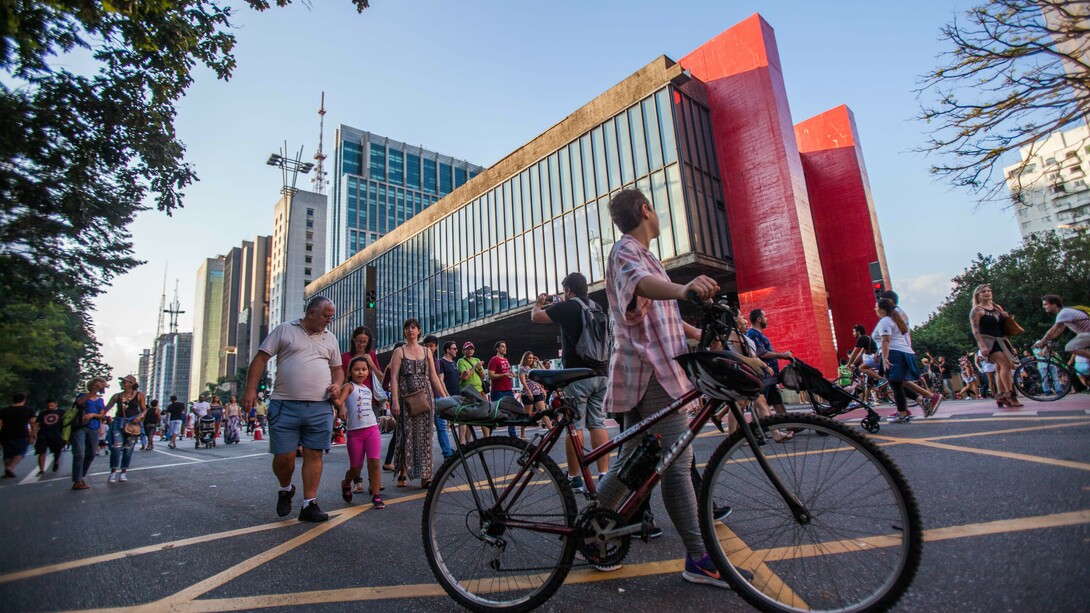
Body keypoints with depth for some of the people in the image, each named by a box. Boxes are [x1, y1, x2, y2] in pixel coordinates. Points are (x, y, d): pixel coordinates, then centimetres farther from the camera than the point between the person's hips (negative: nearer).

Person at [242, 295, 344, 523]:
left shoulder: (330, 338, 15)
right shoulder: (284, 330, 4)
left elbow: (337, 368, 22)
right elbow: (260, 359, 1)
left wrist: (337, 384, 1)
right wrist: (251, 389, -8)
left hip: (320, 408, 3)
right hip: (285, 405, -3)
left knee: (314, 454, 2)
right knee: (283, 456, 1)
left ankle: (309, 504, 11)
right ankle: (286, 489, 31)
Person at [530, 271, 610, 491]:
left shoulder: (567, 307, -7)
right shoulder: (597, 307, 12)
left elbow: (535, 317, 1)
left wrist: (539, 303, 22)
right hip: (601, 374, 6)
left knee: (574, 426, 0)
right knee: (598, 424, 9)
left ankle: (574, 478, 6)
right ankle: (604, 475, 9)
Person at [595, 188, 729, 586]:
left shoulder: (638, 253, 25)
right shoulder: (627, 250, -8)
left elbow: (661, 312, 33)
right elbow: (637, 281, -34)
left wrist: (702, 335, 31)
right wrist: (682, 289, -54)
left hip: (645, 370, 11)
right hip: (649, 370, -11)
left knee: (633, 460, 14)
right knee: (678, 461, -8)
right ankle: (698, 560, 0)